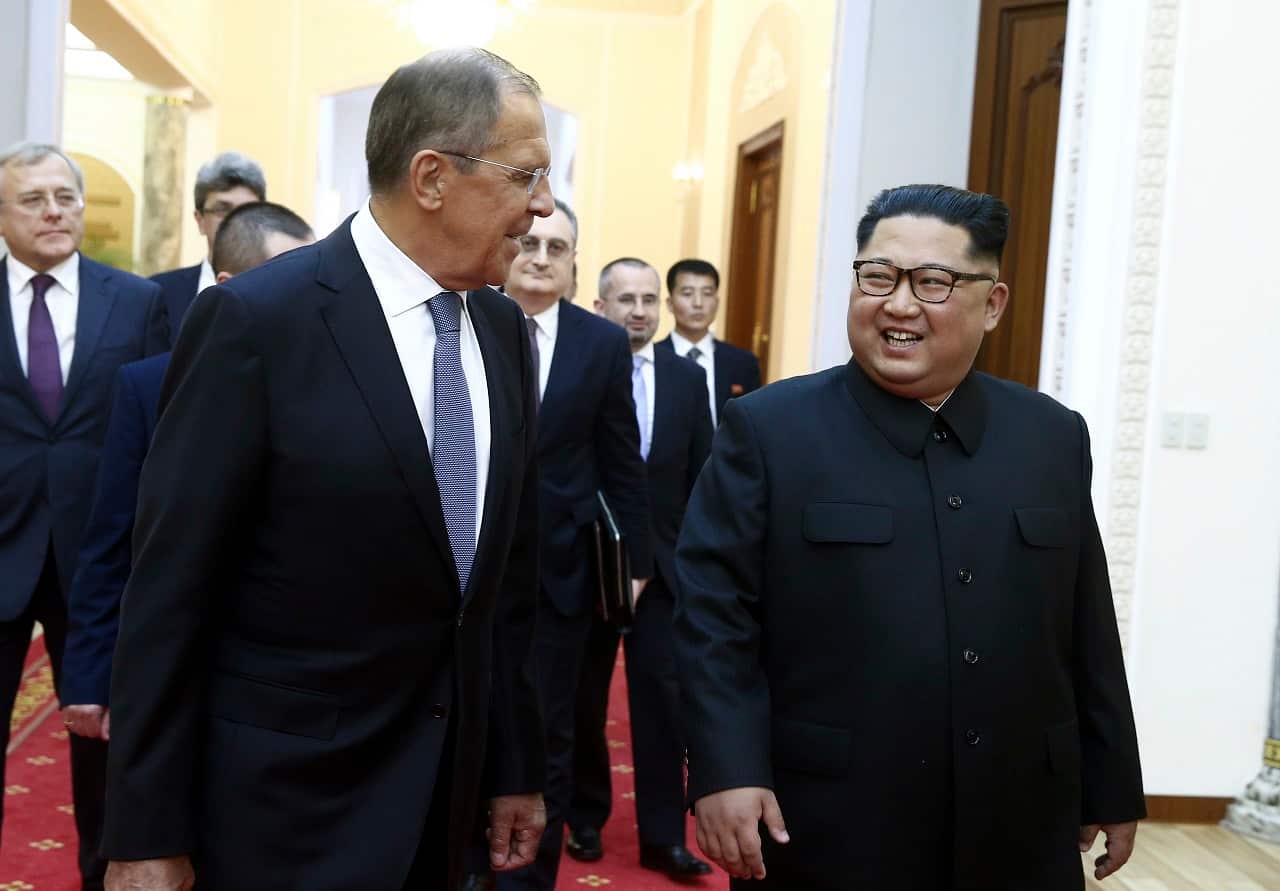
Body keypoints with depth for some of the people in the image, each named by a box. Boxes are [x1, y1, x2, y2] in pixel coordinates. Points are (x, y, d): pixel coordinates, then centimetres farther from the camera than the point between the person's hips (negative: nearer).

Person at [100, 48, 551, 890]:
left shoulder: (504, 331, 3)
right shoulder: (256, 321, -16)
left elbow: (507, 571, 8)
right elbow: (170, 589, -14)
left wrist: (516, 764, 10)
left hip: (445, 787, 6)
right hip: (287, 798, -6)